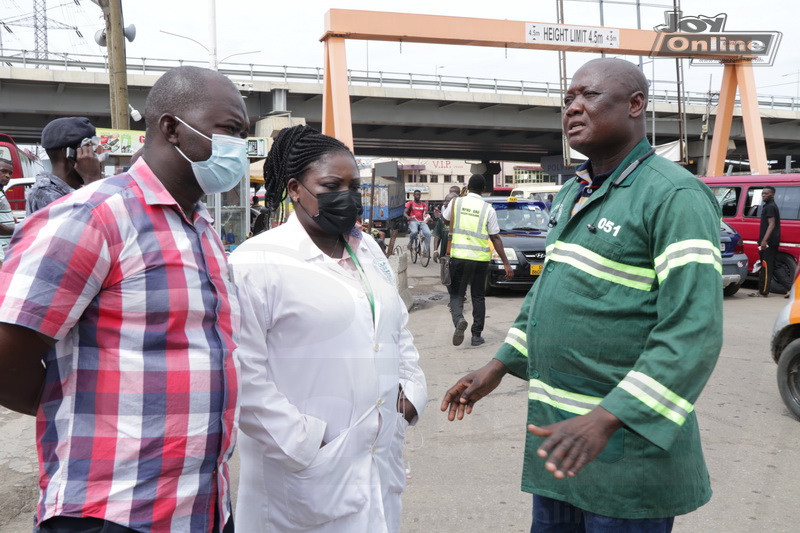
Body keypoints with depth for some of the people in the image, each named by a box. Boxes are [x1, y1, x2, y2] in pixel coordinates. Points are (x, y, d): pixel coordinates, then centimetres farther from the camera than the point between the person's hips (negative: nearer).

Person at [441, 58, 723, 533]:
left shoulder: (675, 197, -16)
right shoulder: (574, 193, 11)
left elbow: (693, 334, -25)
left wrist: (604, 420, -31)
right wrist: (499, 367, 16)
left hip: (625, 446, -8)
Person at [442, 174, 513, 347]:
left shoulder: (456, 202, -1)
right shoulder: (488, 209, -2)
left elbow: (444, 218, 19)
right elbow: (495, 238, -2)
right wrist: (506, 263, 2)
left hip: (458, 256, 0)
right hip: (480, 258, 0)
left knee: (456, 294, 8)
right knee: (478, 297, 13)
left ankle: (459, 319, -22)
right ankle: (476, 335, 14)